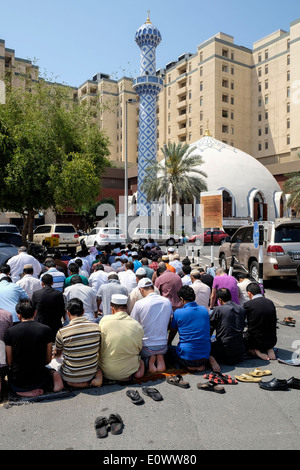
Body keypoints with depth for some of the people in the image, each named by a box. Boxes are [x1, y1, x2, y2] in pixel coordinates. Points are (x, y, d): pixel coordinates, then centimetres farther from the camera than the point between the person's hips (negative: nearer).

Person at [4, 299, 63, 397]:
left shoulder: (10, 332, -10)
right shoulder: (46, 330, -8)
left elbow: (9, 362, -4)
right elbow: (48, 360, 0)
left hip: (17, 384, 0)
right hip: (39, 380, 0)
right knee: (51, 371, 33)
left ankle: (23, 391, 4)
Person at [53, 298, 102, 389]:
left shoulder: (62, 332, -19)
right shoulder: (96, 327, -11)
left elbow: (56, 355, 3)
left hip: (70, 377, -3)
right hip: (91, 374, 3)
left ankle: (75, 383, 6)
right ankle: (98, 376, 9)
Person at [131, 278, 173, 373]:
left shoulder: (139, 304, -15)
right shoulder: (167, 302, -2)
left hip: (147, 348, -3)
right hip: (163, 347, 3)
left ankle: (149, 360, -1)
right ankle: (160, 357, 3)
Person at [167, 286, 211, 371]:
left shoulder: (178, 312, -7)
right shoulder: (205, 310, 6)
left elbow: (172, 332, 12)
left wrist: (168, 344, 34)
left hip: (188, 356, -4)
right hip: (206, 354, 5)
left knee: (169, 349, 20)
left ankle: (190, 366, 0)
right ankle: (201, 364, 5)